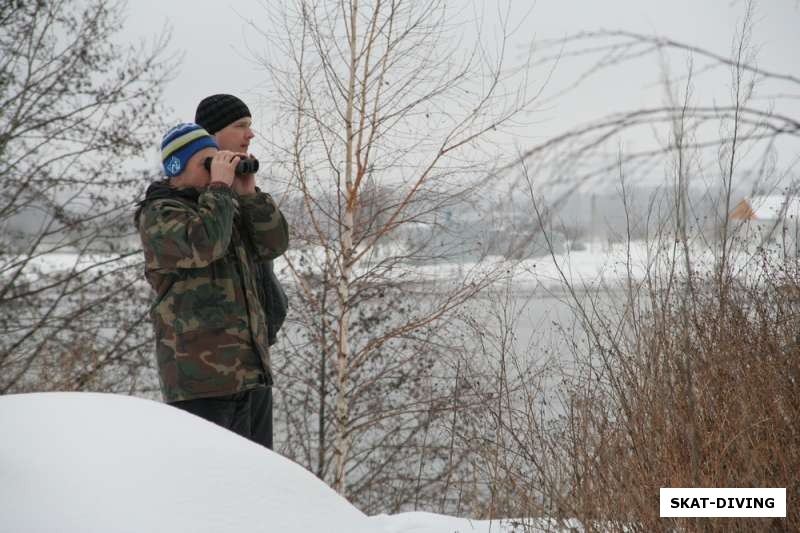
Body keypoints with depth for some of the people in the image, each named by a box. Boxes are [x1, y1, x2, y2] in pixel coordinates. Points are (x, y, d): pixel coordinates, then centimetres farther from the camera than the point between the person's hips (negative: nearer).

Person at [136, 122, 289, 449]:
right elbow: (204, 245, -25)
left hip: (250, 371, 8)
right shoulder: (158, 215, -6)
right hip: (200, 374, -8)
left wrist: (248, 193, 0)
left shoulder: (224, 208, 18)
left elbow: (273, 245, 10)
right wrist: (219, 186, -15)